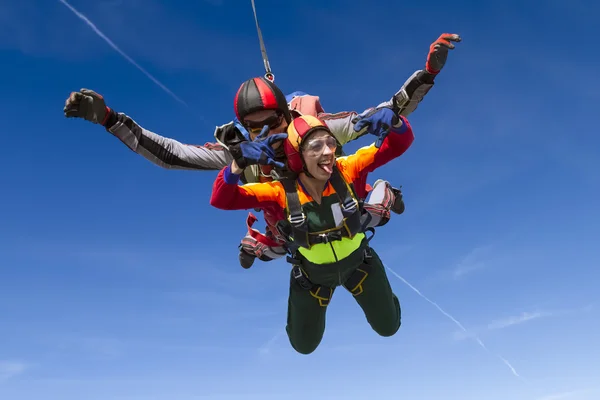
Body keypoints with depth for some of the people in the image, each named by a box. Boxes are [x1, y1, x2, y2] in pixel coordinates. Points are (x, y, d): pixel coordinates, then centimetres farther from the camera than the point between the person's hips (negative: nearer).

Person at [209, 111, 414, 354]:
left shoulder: (348, 170, -29)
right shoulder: (281, 193, -31)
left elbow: (399, 144, -28)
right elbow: (221, 200, -34)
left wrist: (394, 122, -51)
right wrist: (238, 165, -53)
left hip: (358, 262, 1)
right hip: (312, 275, -1)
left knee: (388, 327, 23)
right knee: (304, 346, 21)